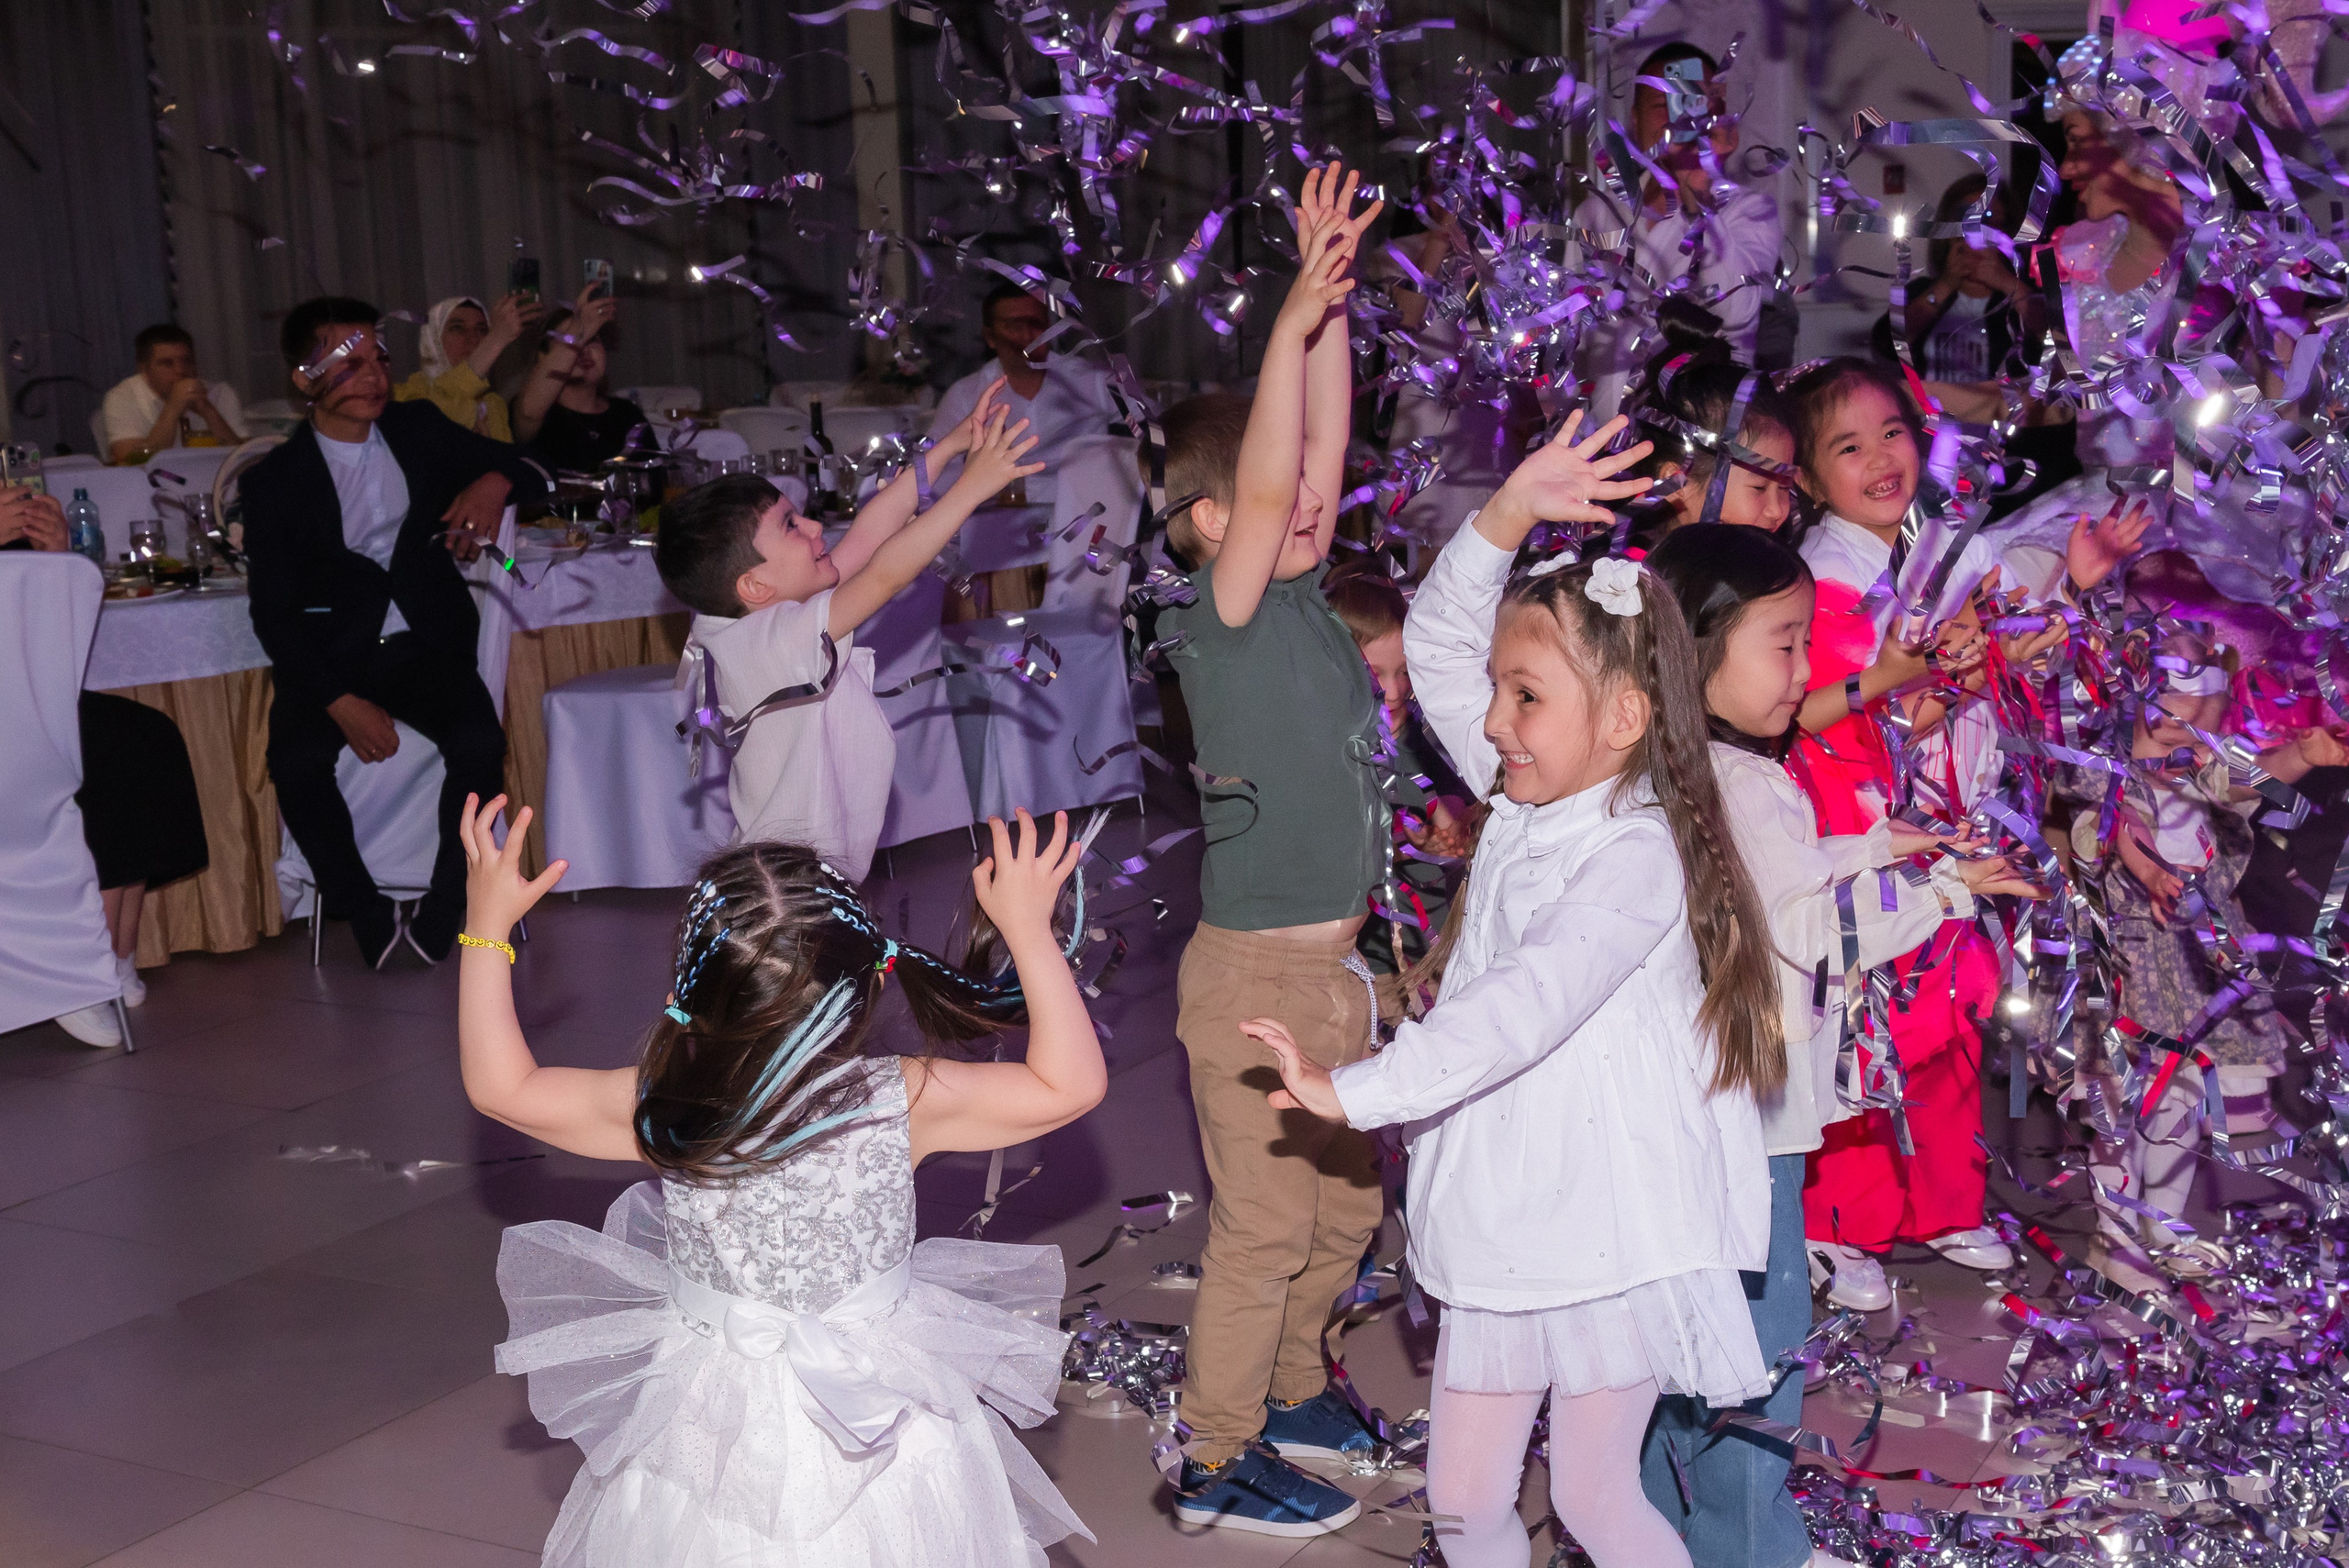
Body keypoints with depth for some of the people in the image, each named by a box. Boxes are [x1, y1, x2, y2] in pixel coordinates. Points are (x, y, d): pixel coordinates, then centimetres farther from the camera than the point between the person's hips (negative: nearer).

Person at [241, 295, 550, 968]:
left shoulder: (419, 429, 9)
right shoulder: (274, 482, 0)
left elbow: (525, 471, 14)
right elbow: (273, 611, -4)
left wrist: (495, 481, -13)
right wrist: (341, 702, -20)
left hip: (423, 646, 1)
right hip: (331, 657, -1)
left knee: (481, 741, -28)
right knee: (297, 759, -30)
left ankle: (442, 912, -12)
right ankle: (367, 913, -9)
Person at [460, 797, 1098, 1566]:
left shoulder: (661, 1113, -20)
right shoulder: (908, 1102, -23)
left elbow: (500, 1085, -5)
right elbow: (1072, 1084, -12)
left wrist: (487, 925, 2)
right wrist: (1029, 928, -12)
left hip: (711, 1430, 1)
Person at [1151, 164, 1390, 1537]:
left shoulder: (1308, 597, 5)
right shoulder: (1222, 618, -16)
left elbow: (1320, 449, 1)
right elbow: (1263, 488, -31)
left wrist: (1334, 305, -3)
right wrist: (1292, 323, -33)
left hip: (1333, 965, 8)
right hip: (1259, 972, -8)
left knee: (1347, 1204, 21)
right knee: (1264, 1223, 2)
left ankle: (1288, 1388, 40)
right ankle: (1218, 1460, 18)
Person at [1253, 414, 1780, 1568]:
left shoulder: (1637, 855, -20)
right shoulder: (1523, 803, 4)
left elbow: (1524, 1005, -33)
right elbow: (1435, 641, 5)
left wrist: (1358, 1090, -36)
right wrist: (1508, 515, -9)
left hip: (1609, 1232, -7)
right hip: (1502, 1216, 7)